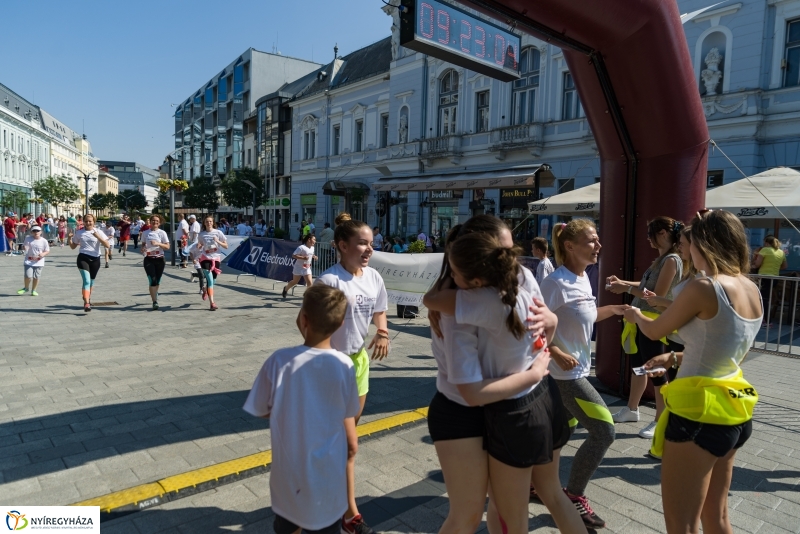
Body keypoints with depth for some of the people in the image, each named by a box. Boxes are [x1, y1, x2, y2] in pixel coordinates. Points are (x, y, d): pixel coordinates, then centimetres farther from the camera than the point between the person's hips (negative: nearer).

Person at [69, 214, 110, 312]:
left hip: (95, 259, 1)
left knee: (91, 281, 14)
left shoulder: (98, 232, 2)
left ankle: (88, 299, 37)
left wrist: (98, 237, -22)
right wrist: (69, 239, -3)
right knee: (86, 280, -16)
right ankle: (86, 303, -22)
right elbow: (73, 246, 15)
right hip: (83, 258, -1)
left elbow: (107, 245, -9)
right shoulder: (79, 232, 8)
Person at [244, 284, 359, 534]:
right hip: (328, 472, 0)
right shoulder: (343, 365, -16)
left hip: (289, 469, 0)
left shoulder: (280, 360, -18)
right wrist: (352, 443, 13)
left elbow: (262, 410, -5)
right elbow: (347, 418, -5)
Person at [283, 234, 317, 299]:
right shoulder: (301, 247, -20)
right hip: (298, 268, -5)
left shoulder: (312, 248, 2)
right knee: (295, 282, 13)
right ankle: (285, 289, 40)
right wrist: (303, 257, -31)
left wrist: (314, 257, 1)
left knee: (309, 283, -9)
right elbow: (293, 255, -21)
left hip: (307, 268, 5)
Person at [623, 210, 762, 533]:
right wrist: (675, 359, 15)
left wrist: (635, 315, 16)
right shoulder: (752, 290, 5)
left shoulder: (704, 287, -19)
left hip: (700, 414, -8)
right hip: (734, 412, 9)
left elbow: (655, 331, -4)